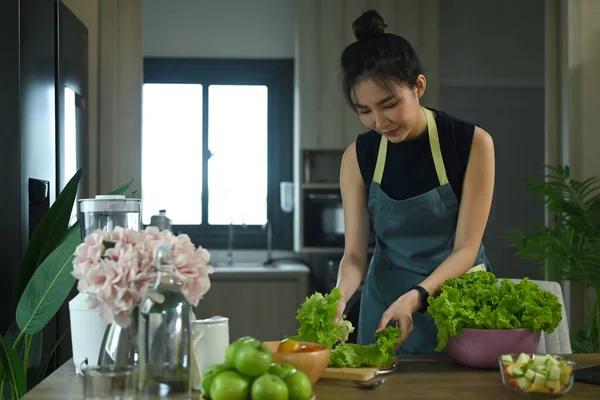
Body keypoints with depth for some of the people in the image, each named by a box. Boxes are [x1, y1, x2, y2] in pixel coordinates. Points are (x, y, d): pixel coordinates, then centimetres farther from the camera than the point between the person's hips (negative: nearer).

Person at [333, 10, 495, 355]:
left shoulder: (473, 143, -14)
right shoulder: (358, 157, -5)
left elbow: (466, 249, -15)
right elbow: (355, 253, -5)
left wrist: (415, 297, -30)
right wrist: (340, 298, -25)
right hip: (385, 303, 2)